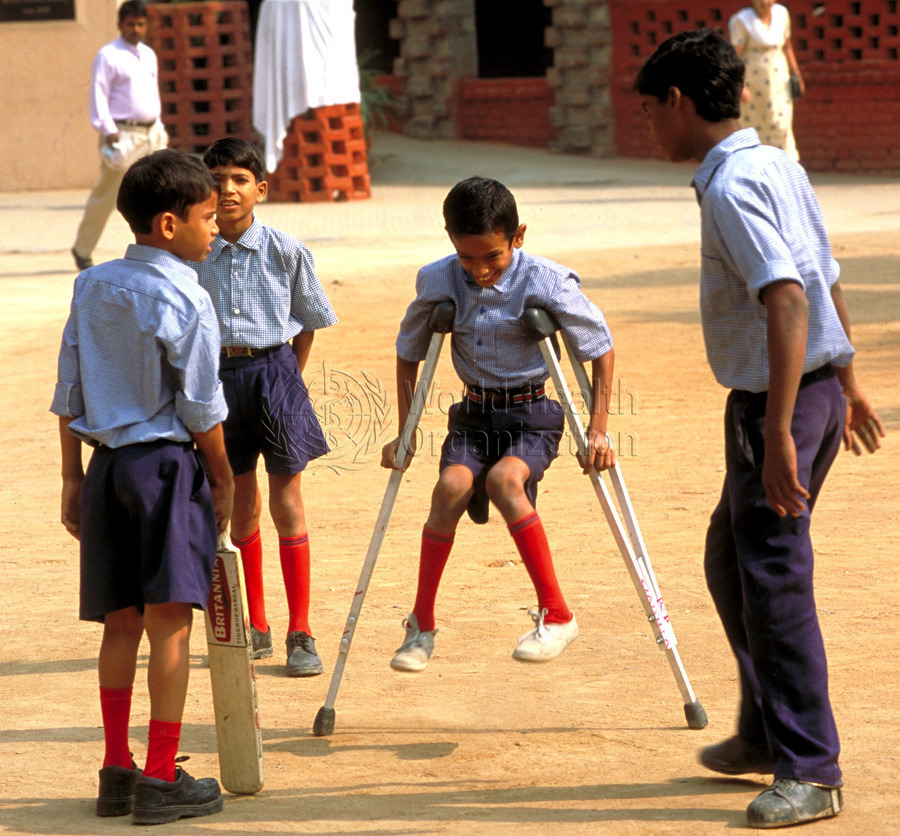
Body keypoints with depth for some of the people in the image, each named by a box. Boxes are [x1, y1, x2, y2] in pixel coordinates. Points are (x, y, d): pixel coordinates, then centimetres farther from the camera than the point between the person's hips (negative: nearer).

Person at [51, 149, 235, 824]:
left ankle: (117, 773, 16)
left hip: (106, 462, 6)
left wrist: (73, 478, 16)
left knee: (121, 623, 11)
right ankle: (160, 781, -5)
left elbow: (69, 391, 10)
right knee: (170, 622, -4)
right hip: (168, 463, -6)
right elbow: (201, 407, -10)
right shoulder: (184, 299, -12)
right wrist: (223, 482, 2)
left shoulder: (92, 287, 8)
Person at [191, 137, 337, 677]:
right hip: (222, 377, 2)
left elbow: (309, 321, 4)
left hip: (275, 372, -2)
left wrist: (289, 378, 3)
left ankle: (301, 636, 5)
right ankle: (255, 629, 23)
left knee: (287, 504, -1)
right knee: (241, 507, 11)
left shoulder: (285, 251, -5)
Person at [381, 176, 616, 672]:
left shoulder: (547, 285, -16)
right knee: (452, 486, -24)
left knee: (503, 479, -31)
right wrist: (405, 434, 8)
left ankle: (556, 614, -19)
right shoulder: (437, 283, -6)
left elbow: (601, 349, -5)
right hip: (473, 413, 3)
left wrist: (598, 430, -9)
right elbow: (408, 352, 10)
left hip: (532, 414, -3)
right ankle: (422, 623, -9)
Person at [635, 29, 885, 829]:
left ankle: (810, 771, -1)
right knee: (732, 562, 21)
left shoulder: (731, 187, -19)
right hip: (817, 388, 10)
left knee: (774, 581, -5)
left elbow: (787, 299, -28)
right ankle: (766, 733, 31)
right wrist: (848, 384, 31)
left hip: (775, 401, -10)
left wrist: (778, 435, -31)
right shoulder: (779, 166, 11)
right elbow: (828, 280, 20)